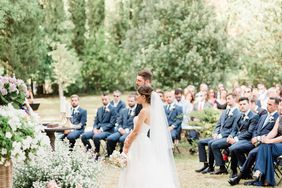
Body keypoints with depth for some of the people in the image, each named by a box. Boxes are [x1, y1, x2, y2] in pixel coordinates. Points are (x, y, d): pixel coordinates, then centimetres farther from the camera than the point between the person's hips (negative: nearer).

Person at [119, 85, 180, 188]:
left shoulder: (144, 111, -19)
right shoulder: (150, 109, 8)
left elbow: (136, 132, -18)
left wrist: (127, 146, -9)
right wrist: (128, 138, 11)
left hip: (141, 145, -9)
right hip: (144, 143, 9)